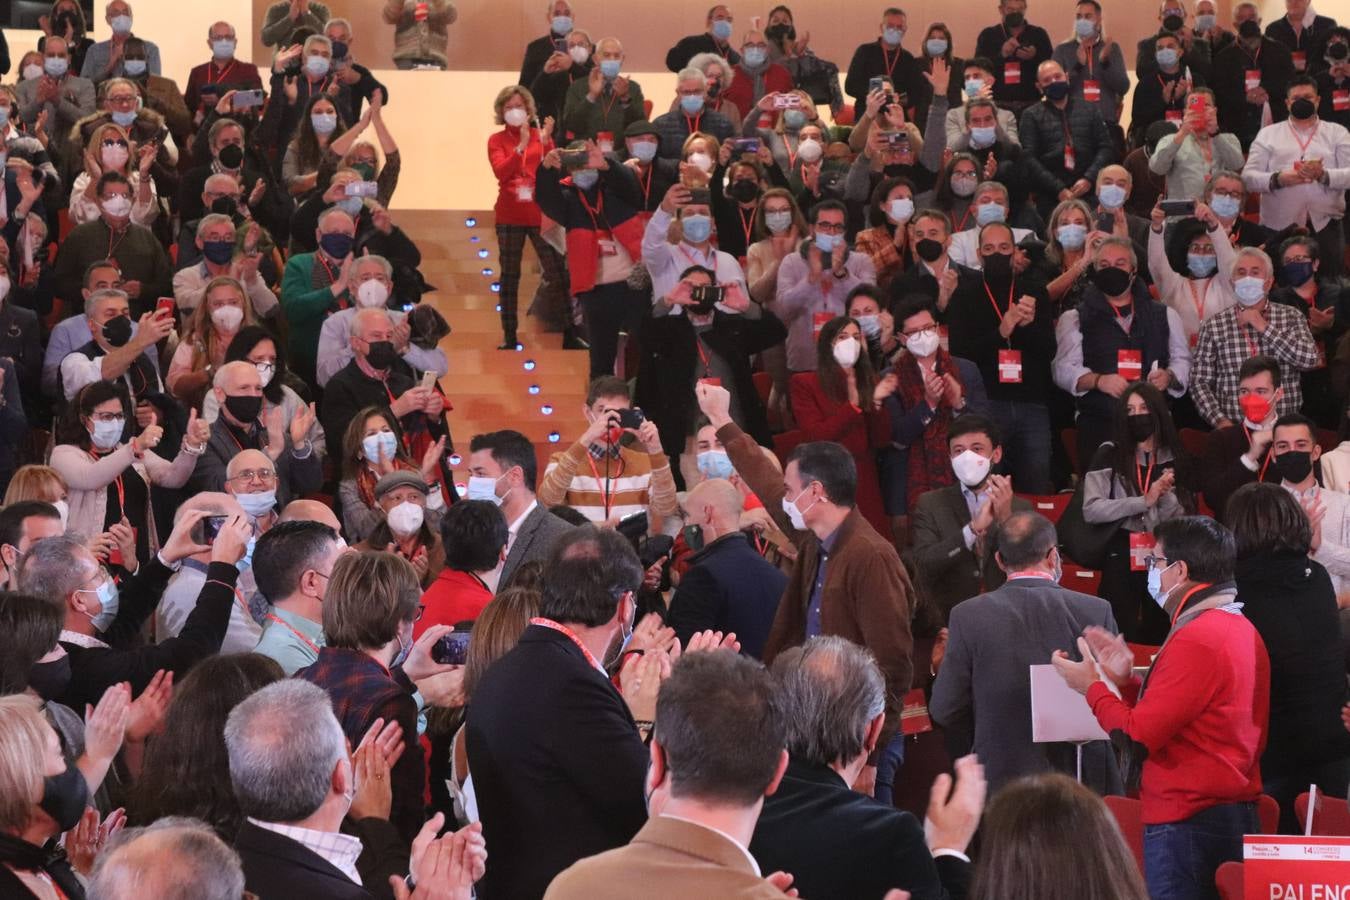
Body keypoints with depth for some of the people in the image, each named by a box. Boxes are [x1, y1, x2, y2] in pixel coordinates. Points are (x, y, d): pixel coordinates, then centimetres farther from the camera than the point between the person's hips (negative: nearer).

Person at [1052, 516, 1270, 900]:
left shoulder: (1195, 640, -17)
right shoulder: (1240, 628, 14)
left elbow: (1139, 735, -18)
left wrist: (1092, 686, -3)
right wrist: (1126, 680, 11)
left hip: (1188, 822, -10)